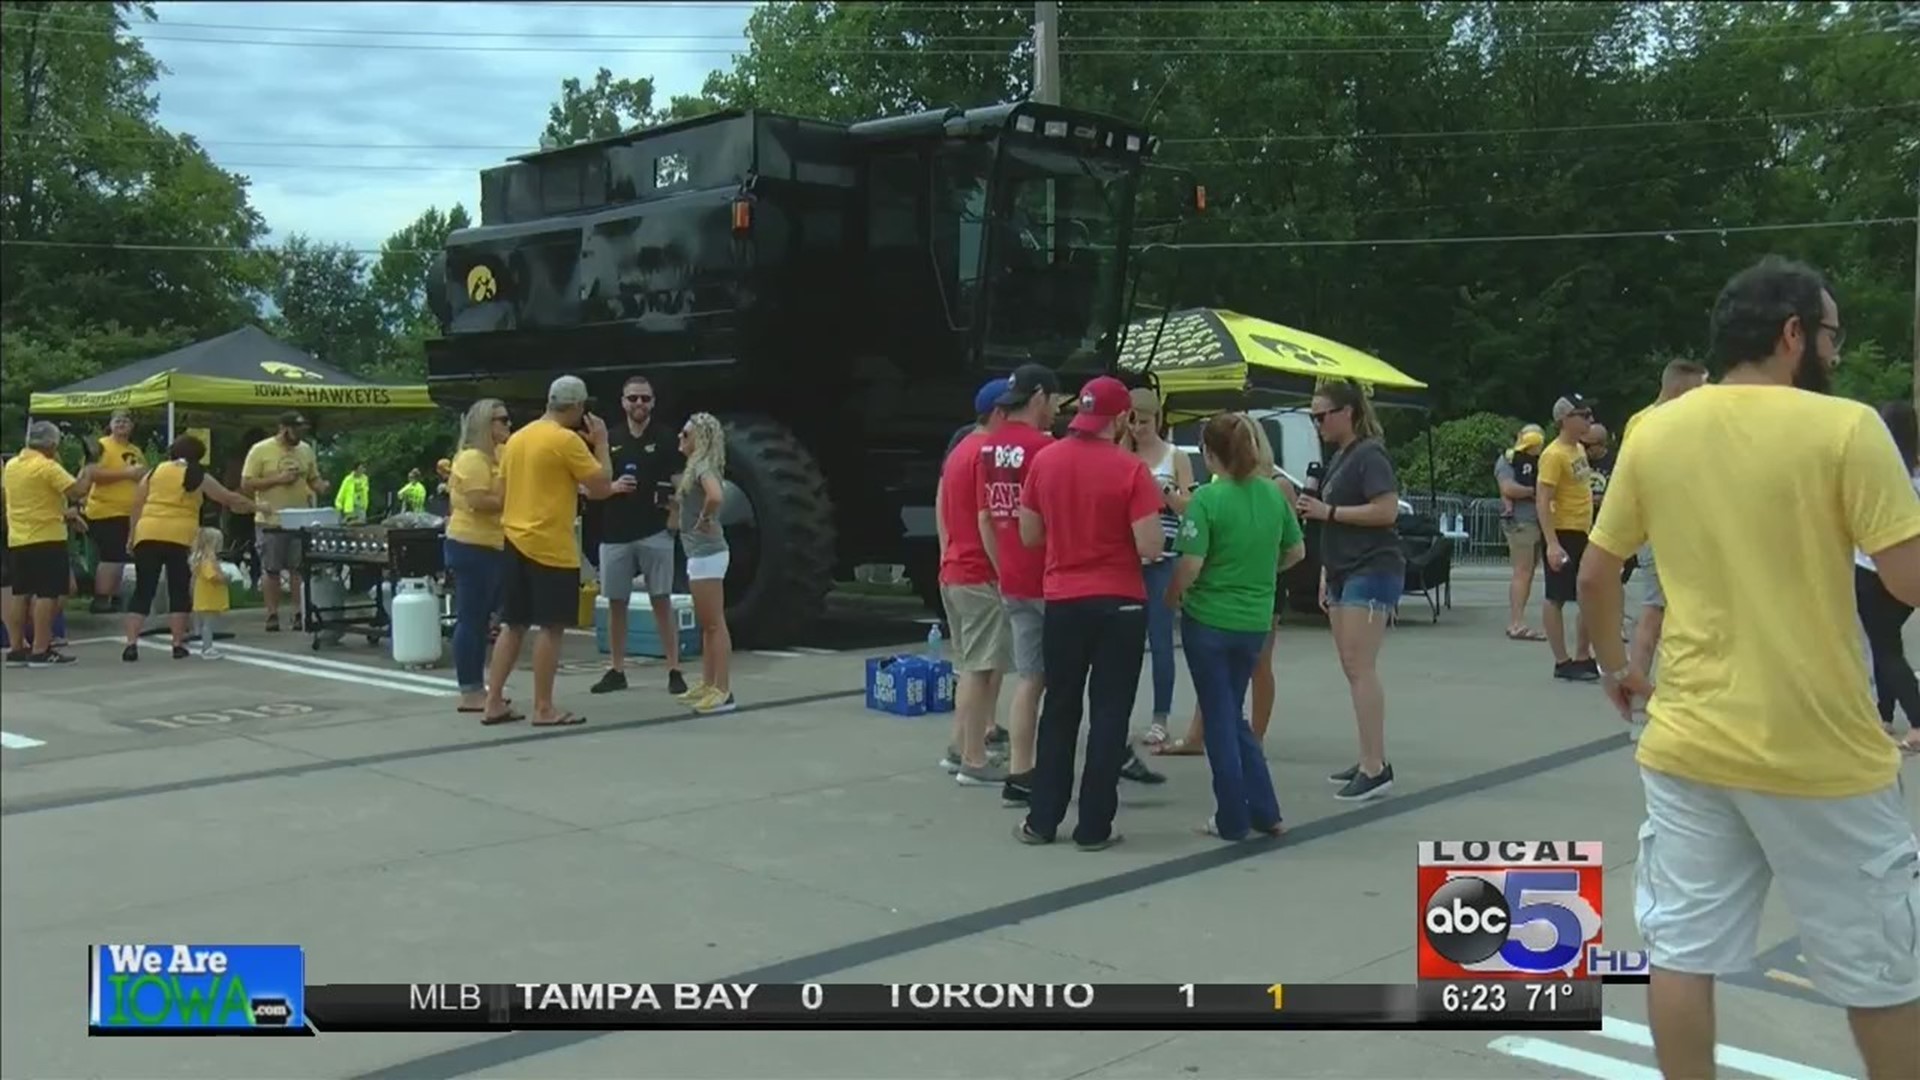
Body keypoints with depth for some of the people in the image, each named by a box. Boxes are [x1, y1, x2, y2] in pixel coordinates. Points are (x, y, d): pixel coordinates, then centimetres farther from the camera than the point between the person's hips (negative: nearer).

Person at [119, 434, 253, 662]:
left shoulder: (154, 472, 15)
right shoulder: (198, 477, 5)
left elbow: (137, 505, 13)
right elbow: (230, 499, 11)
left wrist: (133, 535, 18)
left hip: (147, 535, 3)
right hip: (180, 538, -3)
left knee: (143, 592, 5)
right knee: (179, 591, 7)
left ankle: (131, 644, -2)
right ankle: (178, 645, 6)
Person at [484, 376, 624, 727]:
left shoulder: (516, 438, 13)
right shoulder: (567, 440, -12)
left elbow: (503, 494, 18)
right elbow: (600, 487, -9)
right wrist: (601, 442, 1)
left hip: (515, 540, 8)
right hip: (550, 546, -8)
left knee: (513, 625, 12)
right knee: (551, 627, -1)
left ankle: (493, 704, 13)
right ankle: (544, 709, 2)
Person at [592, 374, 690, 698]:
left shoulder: (666, 439, 2)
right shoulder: (609, 439, 7)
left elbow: (680, 482, 1)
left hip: (654, 531, -3)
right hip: (614, 533, 3)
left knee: (662, 601, -1)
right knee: (616, 603, 8)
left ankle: (674, 671, 2)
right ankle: (616, 670, 17)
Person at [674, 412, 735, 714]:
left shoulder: (703, 467, -15)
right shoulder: (697, 466, 14)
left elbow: (716, 496, -35)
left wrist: (704, 520, -19)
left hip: (706, 554, -10)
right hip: (700, 554, 10)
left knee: (715, 624, -8)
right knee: (706, 624, 15)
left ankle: (723, 691, -5)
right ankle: (708, 685, 23)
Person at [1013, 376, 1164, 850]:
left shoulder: (1044, 461, 1)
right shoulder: (1130, 469, -12)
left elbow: (1029, 535, 7)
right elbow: (1150, 547, -14)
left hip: (1062, 602, 3)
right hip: (1120, 604, -3)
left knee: (1059, 712, 14)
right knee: (1109, 715, 5)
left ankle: (1041, 820, 17)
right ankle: (1094, 827, 8)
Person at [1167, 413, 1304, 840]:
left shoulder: (1207, 498, -16)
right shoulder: (1273, 494, 1)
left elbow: (1191, 566, -19)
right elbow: (1296, 551, 11)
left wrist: (1171, 596, 0)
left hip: (1208, 620, -5)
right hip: (1255, 622, 5)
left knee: (1219, 717, 6)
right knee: (1234, 713, 20)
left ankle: (1233, 819, 12)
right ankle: (1264, 811, 18)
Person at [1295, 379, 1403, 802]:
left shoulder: (1369, 454, -11)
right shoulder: (1339, 457, 17)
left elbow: (1387, 511, -21)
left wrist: (1327, 511, -19)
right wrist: (1326, 573, 20)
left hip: (1372, 573, -10)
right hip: (1344, 573, 10)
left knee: (1361, 669, -12)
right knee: (1352, 669, 9)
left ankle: (1376, 768, -10)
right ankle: (1369, 761, 15)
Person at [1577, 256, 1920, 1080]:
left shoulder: (1653, 433, 3)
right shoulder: (1844, 427, -11)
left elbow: (1594, 577, 8)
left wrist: (1613, 667, 24)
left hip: (1687, 744, 4)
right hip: (1820, 753, -4)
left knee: (1680, 950, 11)